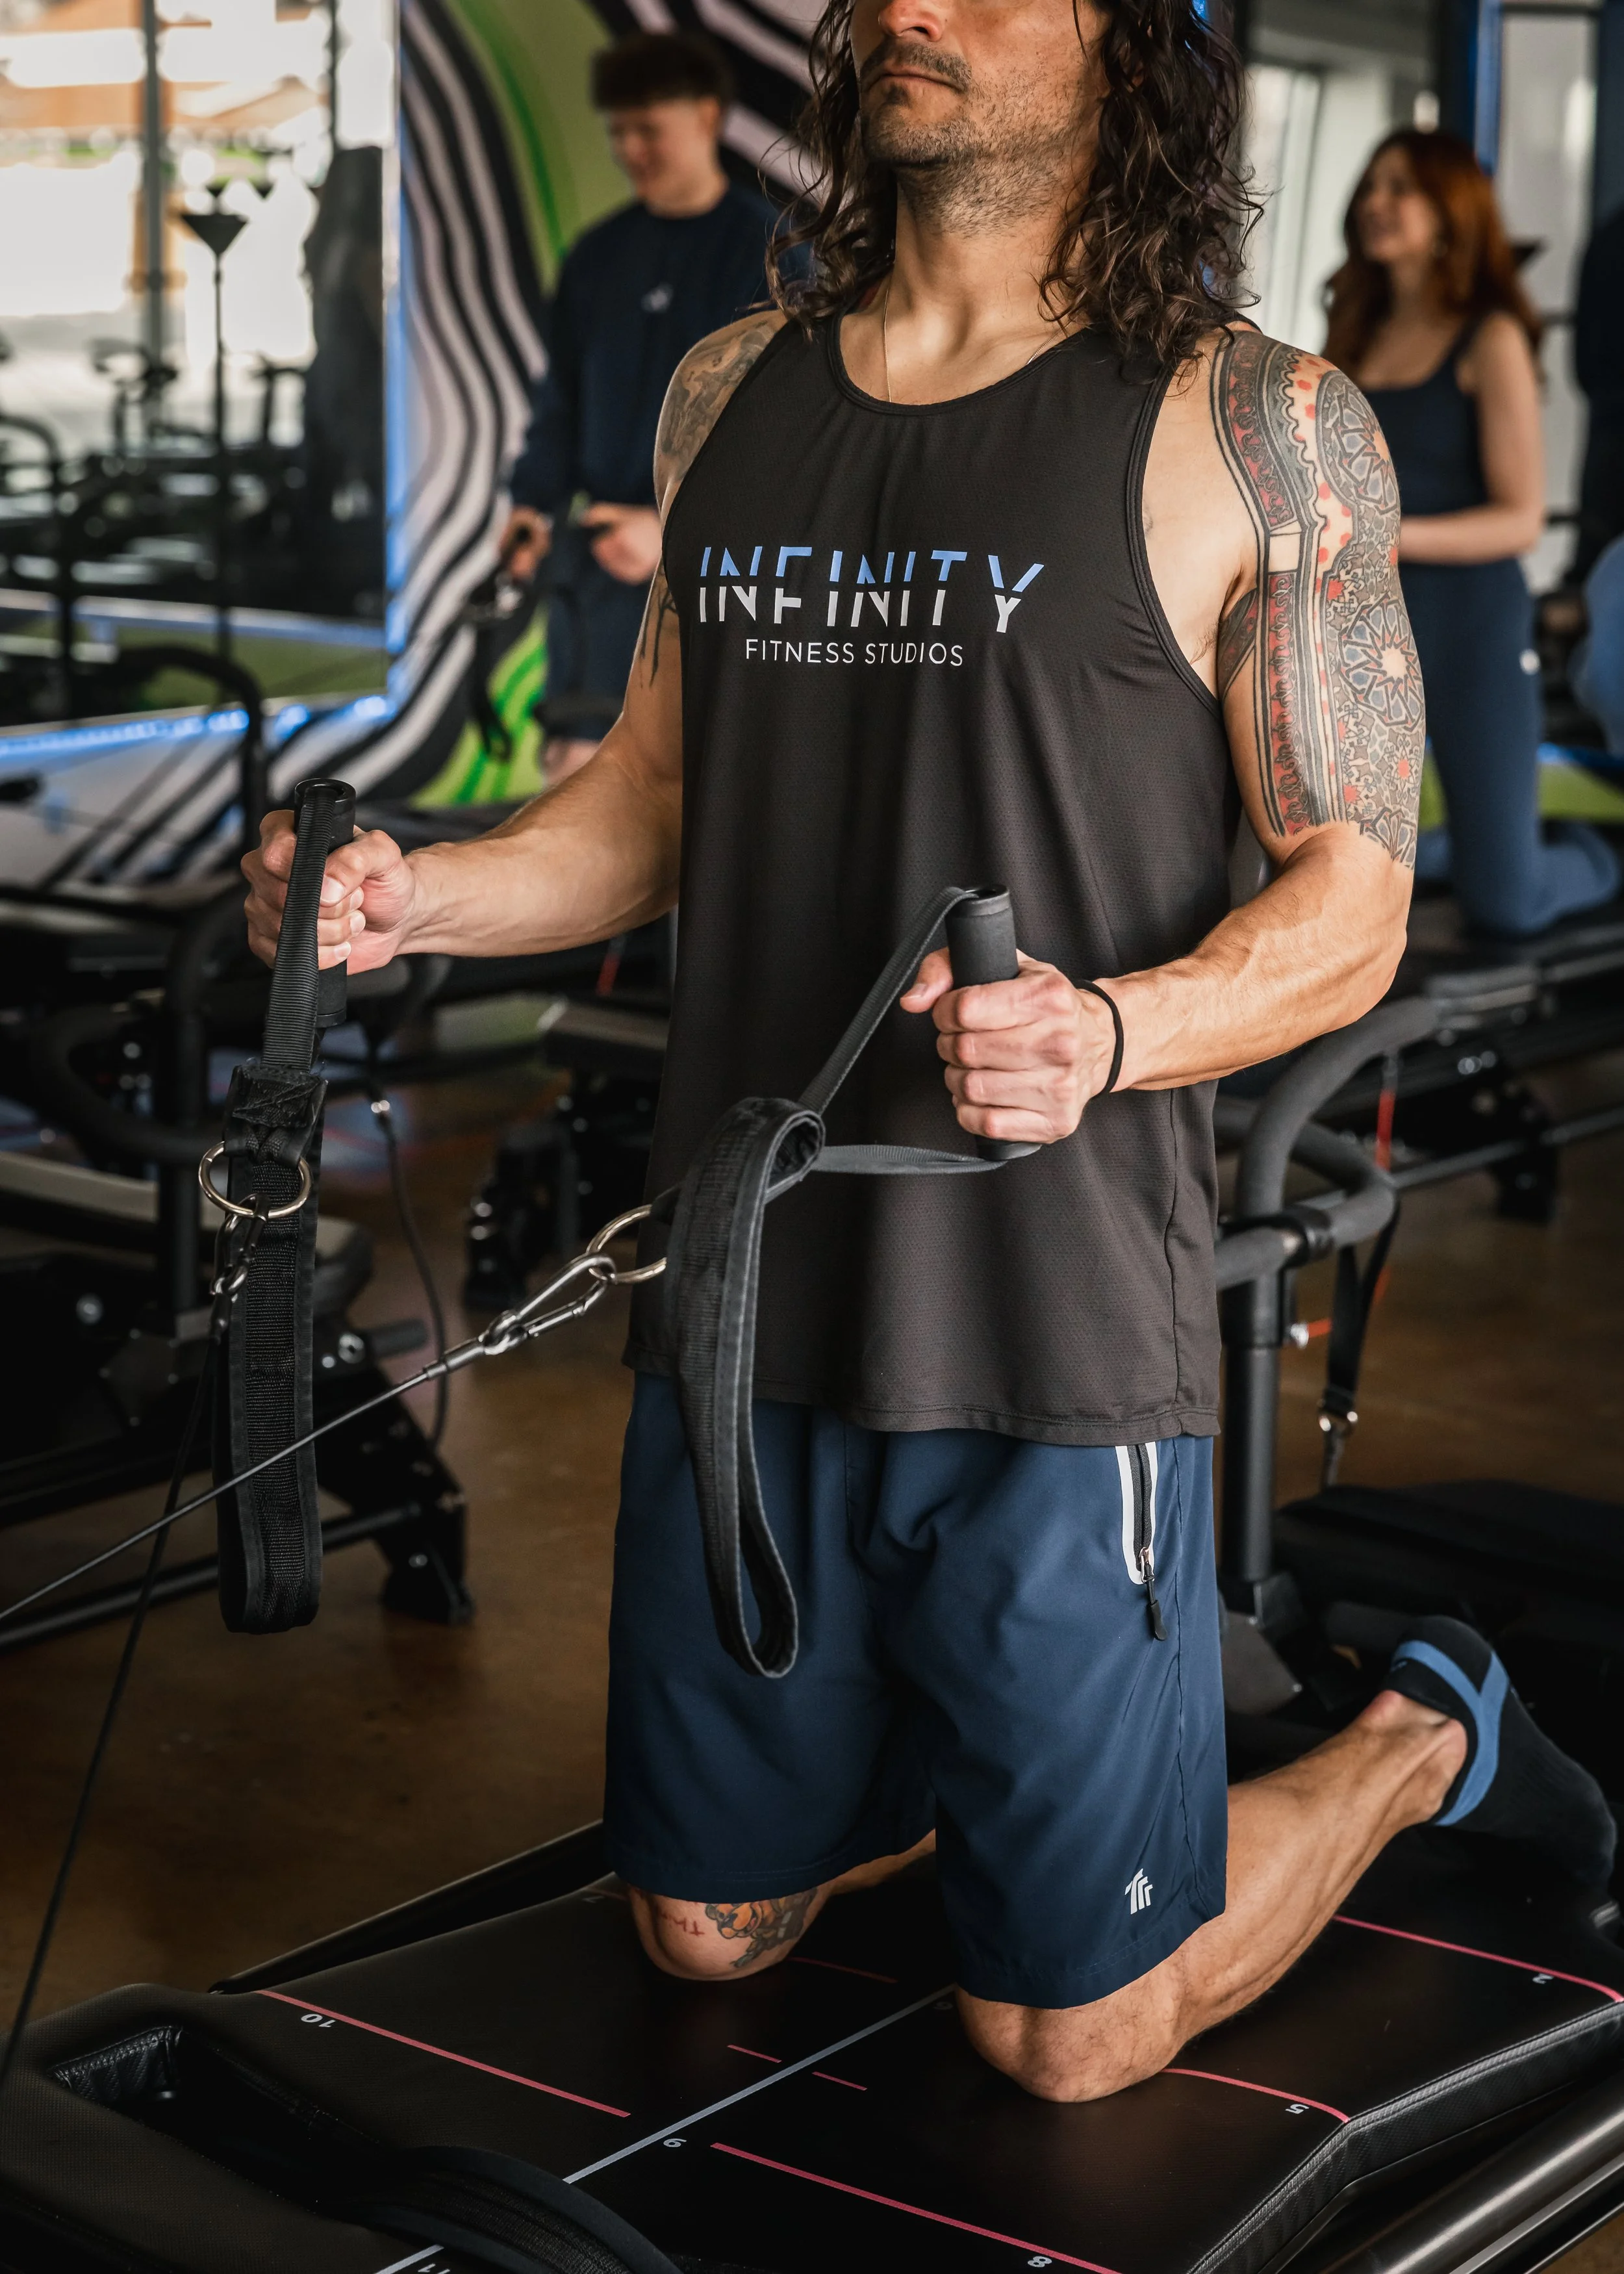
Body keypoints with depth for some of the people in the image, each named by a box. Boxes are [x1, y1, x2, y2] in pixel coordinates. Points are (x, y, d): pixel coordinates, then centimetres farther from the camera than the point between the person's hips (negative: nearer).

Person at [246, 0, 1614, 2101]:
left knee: (1069, 2041, 6)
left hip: (1052, 1344, -5)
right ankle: (977, 1742, 46)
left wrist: (1104, 1031, -28)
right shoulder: (728, 394, 8)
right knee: (706, 1931, 19)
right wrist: (416, 891, -3)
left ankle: (1416, 1740, 31)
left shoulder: (1254, 428, -8)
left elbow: (1352, 904, -8)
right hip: (743, 1301, 5)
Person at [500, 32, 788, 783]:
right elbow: (560, 403, 15)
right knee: (575, 762, -1)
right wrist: (533, 504, -3)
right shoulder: (598, 256, 12)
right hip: (600, 558, 4)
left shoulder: (767, 249, -4)